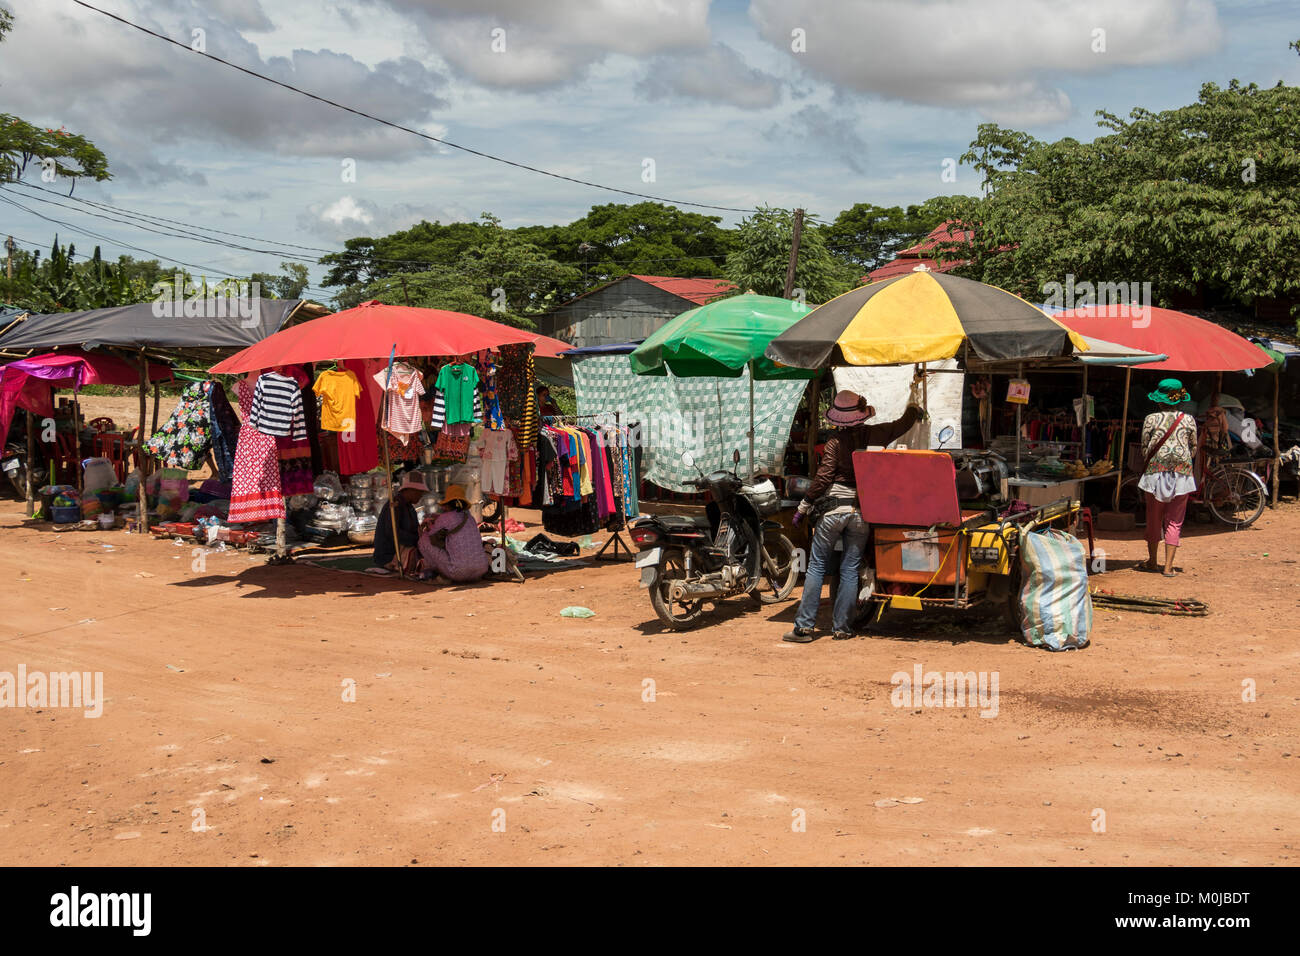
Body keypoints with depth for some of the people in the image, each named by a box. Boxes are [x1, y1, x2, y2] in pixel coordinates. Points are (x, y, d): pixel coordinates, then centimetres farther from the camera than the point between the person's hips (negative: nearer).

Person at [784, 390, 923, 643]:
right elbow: (901, 425, 20)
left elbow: (823, 477, -9)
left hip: (833, 510, -2)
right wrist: (914, 410, 41)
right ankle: (841, 628, 10)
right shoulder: (873, 435, 3)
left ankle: (804, 627, -1)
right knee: (850, 570, 9)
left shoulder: (835, 442, -4)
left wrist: (804, 507, -2)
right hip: (862, 512, 3)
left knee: (816, 567, 2)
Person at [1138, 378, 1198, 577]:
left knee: (1154, 518, 11)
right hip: (1182, 471, 1)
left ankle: (1152, 561, 22)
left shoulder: (1151, 419, -1)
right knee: (1174, 521, 4)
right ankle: (1168, 566, 1)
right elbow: (1194, 449, 10)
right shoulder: (1189, 419, 3)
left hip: (1156, 470, -1)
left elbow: (1144, 448, 3)